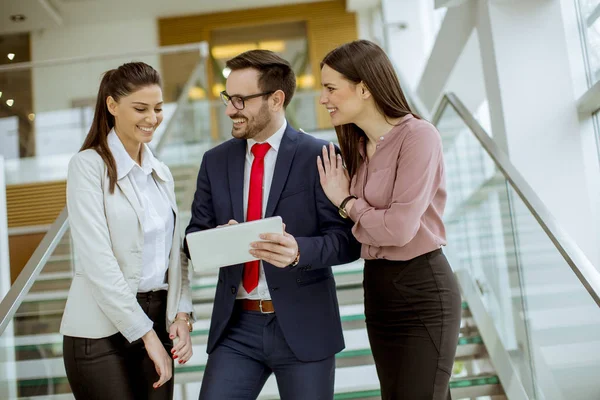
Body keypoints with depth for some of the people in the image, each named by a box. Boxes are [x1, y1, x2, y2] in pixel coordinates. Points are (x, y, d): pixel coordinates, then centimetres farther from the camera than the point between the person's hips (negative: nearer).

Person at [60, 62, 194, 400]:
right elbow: (97, 260, -15)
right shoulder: (89, 165, -8)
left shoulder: (162, 173, 11)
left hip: (157, 321, 6)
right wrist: (146, 334, -16)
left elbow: (175, 251, 10)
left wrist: (182, 314, -5)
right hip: (102, 331, -5)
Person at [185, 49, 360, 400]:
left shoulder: (318, 156, -7)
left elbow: (347, 240, -9)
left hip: (303, 326, -3)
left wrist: (299, 250, -29)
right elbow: (195, 236, 8)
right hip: (236, 325, 3)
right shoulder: (215, 161, 8)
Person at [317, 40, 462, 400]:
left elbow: (398, 228, -21)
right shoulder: (358, 146, 9)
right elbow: (362, 228, 8)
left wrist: (347, 201, -7)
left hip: (421, 289, -8)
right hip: (377, 287, 8)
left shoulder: (418, 136, -16)